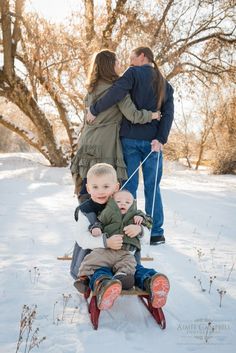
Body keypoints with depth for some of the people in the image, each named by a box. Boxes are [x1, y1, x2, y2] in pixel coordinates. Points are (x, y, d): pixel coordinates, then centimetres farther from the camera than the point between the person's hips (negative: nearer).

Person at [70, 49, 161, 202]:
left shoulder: (92, 88, 15)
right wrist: (152, 115, 2)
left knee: (86, 187, 7)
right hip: (104, 146, -7)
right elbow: (133, 115, -13)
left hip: (87, 143, 7)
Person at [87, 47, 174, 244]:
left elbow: (116, 93, -18)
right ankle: (156, 233, 10)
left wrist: (94, 110, -10)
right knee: (152, 187, 8)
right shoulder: (166, 85, 16)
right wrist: (160, 139, -6)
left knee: (129, 185, 2)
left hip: (130, 138, -3)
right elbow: (168, 114, 3)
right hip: (152, 140, 4)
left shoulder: (135, 73, 1)